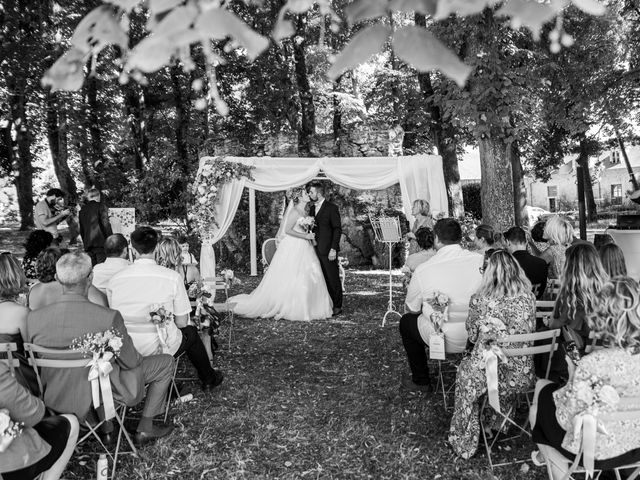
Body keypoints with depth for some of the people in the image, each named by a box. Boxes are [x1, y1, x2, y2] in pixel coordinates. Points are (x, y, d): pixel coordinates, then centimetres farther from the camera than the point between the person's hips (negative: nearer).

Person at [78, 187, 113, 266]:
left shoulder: (82, 209, 14)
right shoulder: (100, 206, -2)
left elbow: (81, 229, 18)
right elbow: (106, 224, -9)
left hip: (87, 243, 5)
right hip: (100, 242, -5)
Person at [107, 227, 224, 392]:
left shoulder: (114, 280, -7)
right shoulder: (172, 277, -16)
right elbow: (181, 322, -9)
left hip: (125, 351, 3)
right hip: (160, 347, -3)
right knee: (191, 332, 28)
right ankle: (208, 380, 46)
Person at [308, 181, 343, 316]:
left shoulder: (331, 208, -6)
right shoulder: (312, 208, 16)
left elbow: (337, 229, -9)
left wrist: (333, 249, -14)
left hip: (328, 250, -6)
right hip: (316, 249, 7)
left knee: (333, 278, 0)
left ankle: (337, 306, 9)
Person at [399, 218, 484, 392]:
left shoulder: (423, 270, -16)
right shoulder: (481, 261, -9)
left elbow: (412, 309, -2)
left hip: (446, 341, -4)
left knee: (406, 321, 22)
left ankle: (421, 381, 30)